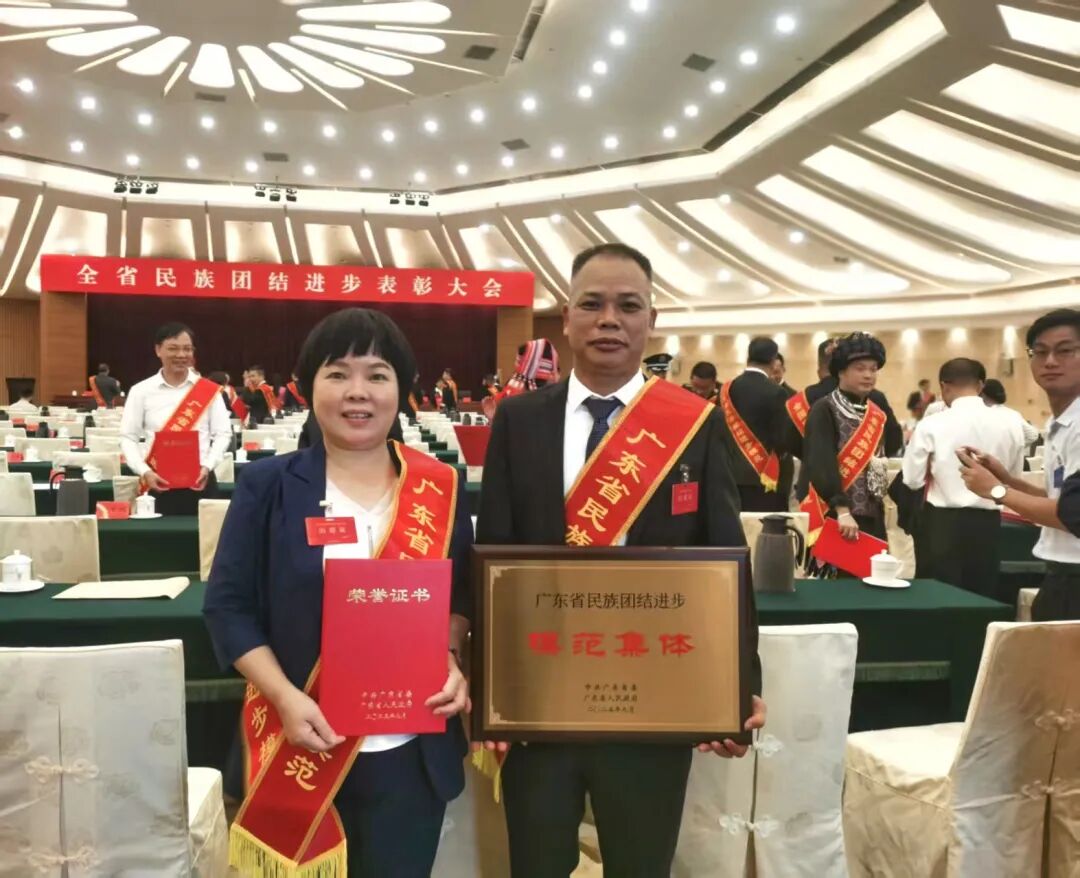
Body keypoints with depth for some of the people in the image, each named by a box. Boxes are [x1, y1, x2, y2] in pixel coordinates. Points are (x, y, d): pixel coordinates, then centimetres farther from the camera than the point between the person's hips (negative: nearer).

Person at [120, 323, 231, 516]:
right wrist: (144, 472, -11)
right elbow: (128, 438, 3)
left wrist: (208, 466, -11)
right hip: (159, 483, 0)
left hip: (200, 482, 0)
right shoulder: (141, 391, 2)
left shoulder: (209, 390, 3)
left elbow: (223, 433, 3)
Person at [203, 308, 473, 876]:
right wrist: (285, 696, -17)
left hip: (412, 751, 2)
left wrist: (452, 659, -10)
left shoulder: (439, 487, 0)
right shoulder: (268, 485, -5)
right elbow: (228, 604, -5)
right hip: (302, 748, -1)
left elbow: (464, 593, 8)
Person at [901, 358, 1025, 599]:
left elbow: (912, 480, -8)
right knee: (983, 595, 14)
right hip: (988, 522, 3)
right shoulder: (1010, 423, -2)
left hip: (942, 522, -3)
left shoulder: (931, 425, -12)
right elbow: (1014, 477, 10)